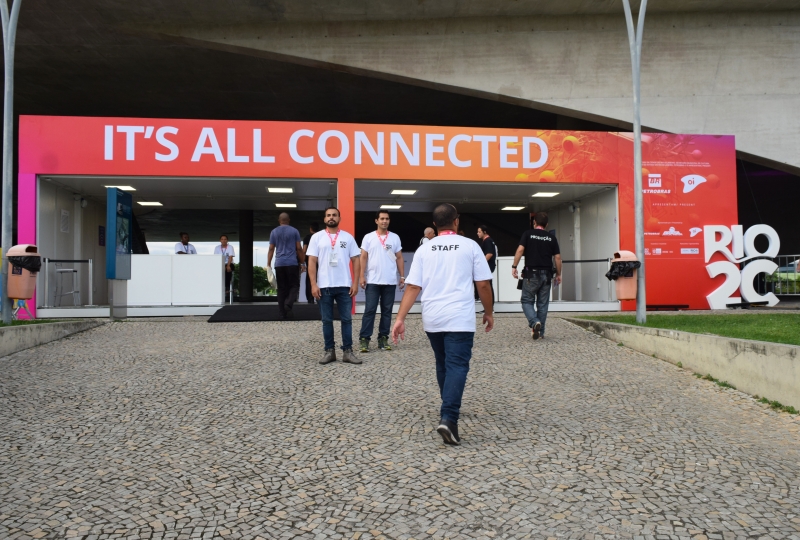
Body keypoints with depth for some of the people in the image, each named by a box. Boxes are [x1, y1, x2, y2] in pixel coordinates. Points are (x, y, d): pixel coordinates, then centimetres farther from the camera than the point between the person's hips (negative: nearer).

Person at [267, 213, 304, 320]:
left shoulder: (274, 232, 6)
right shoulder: (294, 231, 2)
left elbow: (271, 249, 3)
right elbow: (299, 248, 1)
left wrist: (268, 264, 4)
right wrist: (302, 261, 10)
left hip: (279, 264, 2)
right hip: (292, 263, -2)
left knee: (281, 288, 7)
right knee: (294, 286, 5)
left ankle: (283, 313, 6)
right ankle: (288, 303, -22)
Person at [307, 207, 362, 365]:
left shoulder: (348, 237, 5)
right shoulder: (317, 237, 3)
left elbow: (356, 260, 5)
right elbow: (312, 262, 0)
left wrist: (355, 283, -4)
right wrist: (313, 284, -8)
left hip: (344, 286, 1)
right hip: (324, 286, 0)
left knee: (347, 319, 3)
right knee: (327, 320, 6)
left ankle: (347, 351, 9)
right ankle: (329, 351, 14)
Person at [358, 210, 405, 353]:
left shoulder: (395, 238, 7)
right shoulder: (368, 237, 2)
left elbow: (399, 258, 9)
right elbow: (363, 258, 1)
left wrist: (402, 276, 3)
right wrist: (362, 276, -7)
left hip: (390, 281, 2)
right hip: (372, 281, -2)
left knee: (387, 311, 7)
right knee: (369, 310, -3)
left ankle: (383, 338, 14)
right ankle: (364, 339, 0)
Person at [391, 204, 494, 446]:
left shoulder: (424, 249, 7)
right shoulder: (470, 246, 0)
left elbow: (412, 287, 0)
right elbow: (483, 284, 0)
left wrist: (400, 318, -1)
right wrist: (488, 312, 13)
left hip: (432, 318, 4)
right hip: (460, 318, -4)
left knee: (442, 364, 20)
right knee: (457, 365, -6)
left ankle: (450, 409, 35)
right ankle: (448, 418, -22)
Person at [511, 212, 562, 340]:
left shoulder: (528, 234, 1)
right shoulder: (551, 238, 8)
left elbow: (520, 250, -12)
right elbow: (558, 257, 6)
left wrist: (514, 266, -9)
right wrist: (558, 274, 15)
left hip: (531, 274, -3)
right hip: (546, 274, 3)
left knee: (527, 301, 6)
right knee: (543, 304, 10)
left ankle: (534, 322, -19)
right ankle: (541, 331, 14)